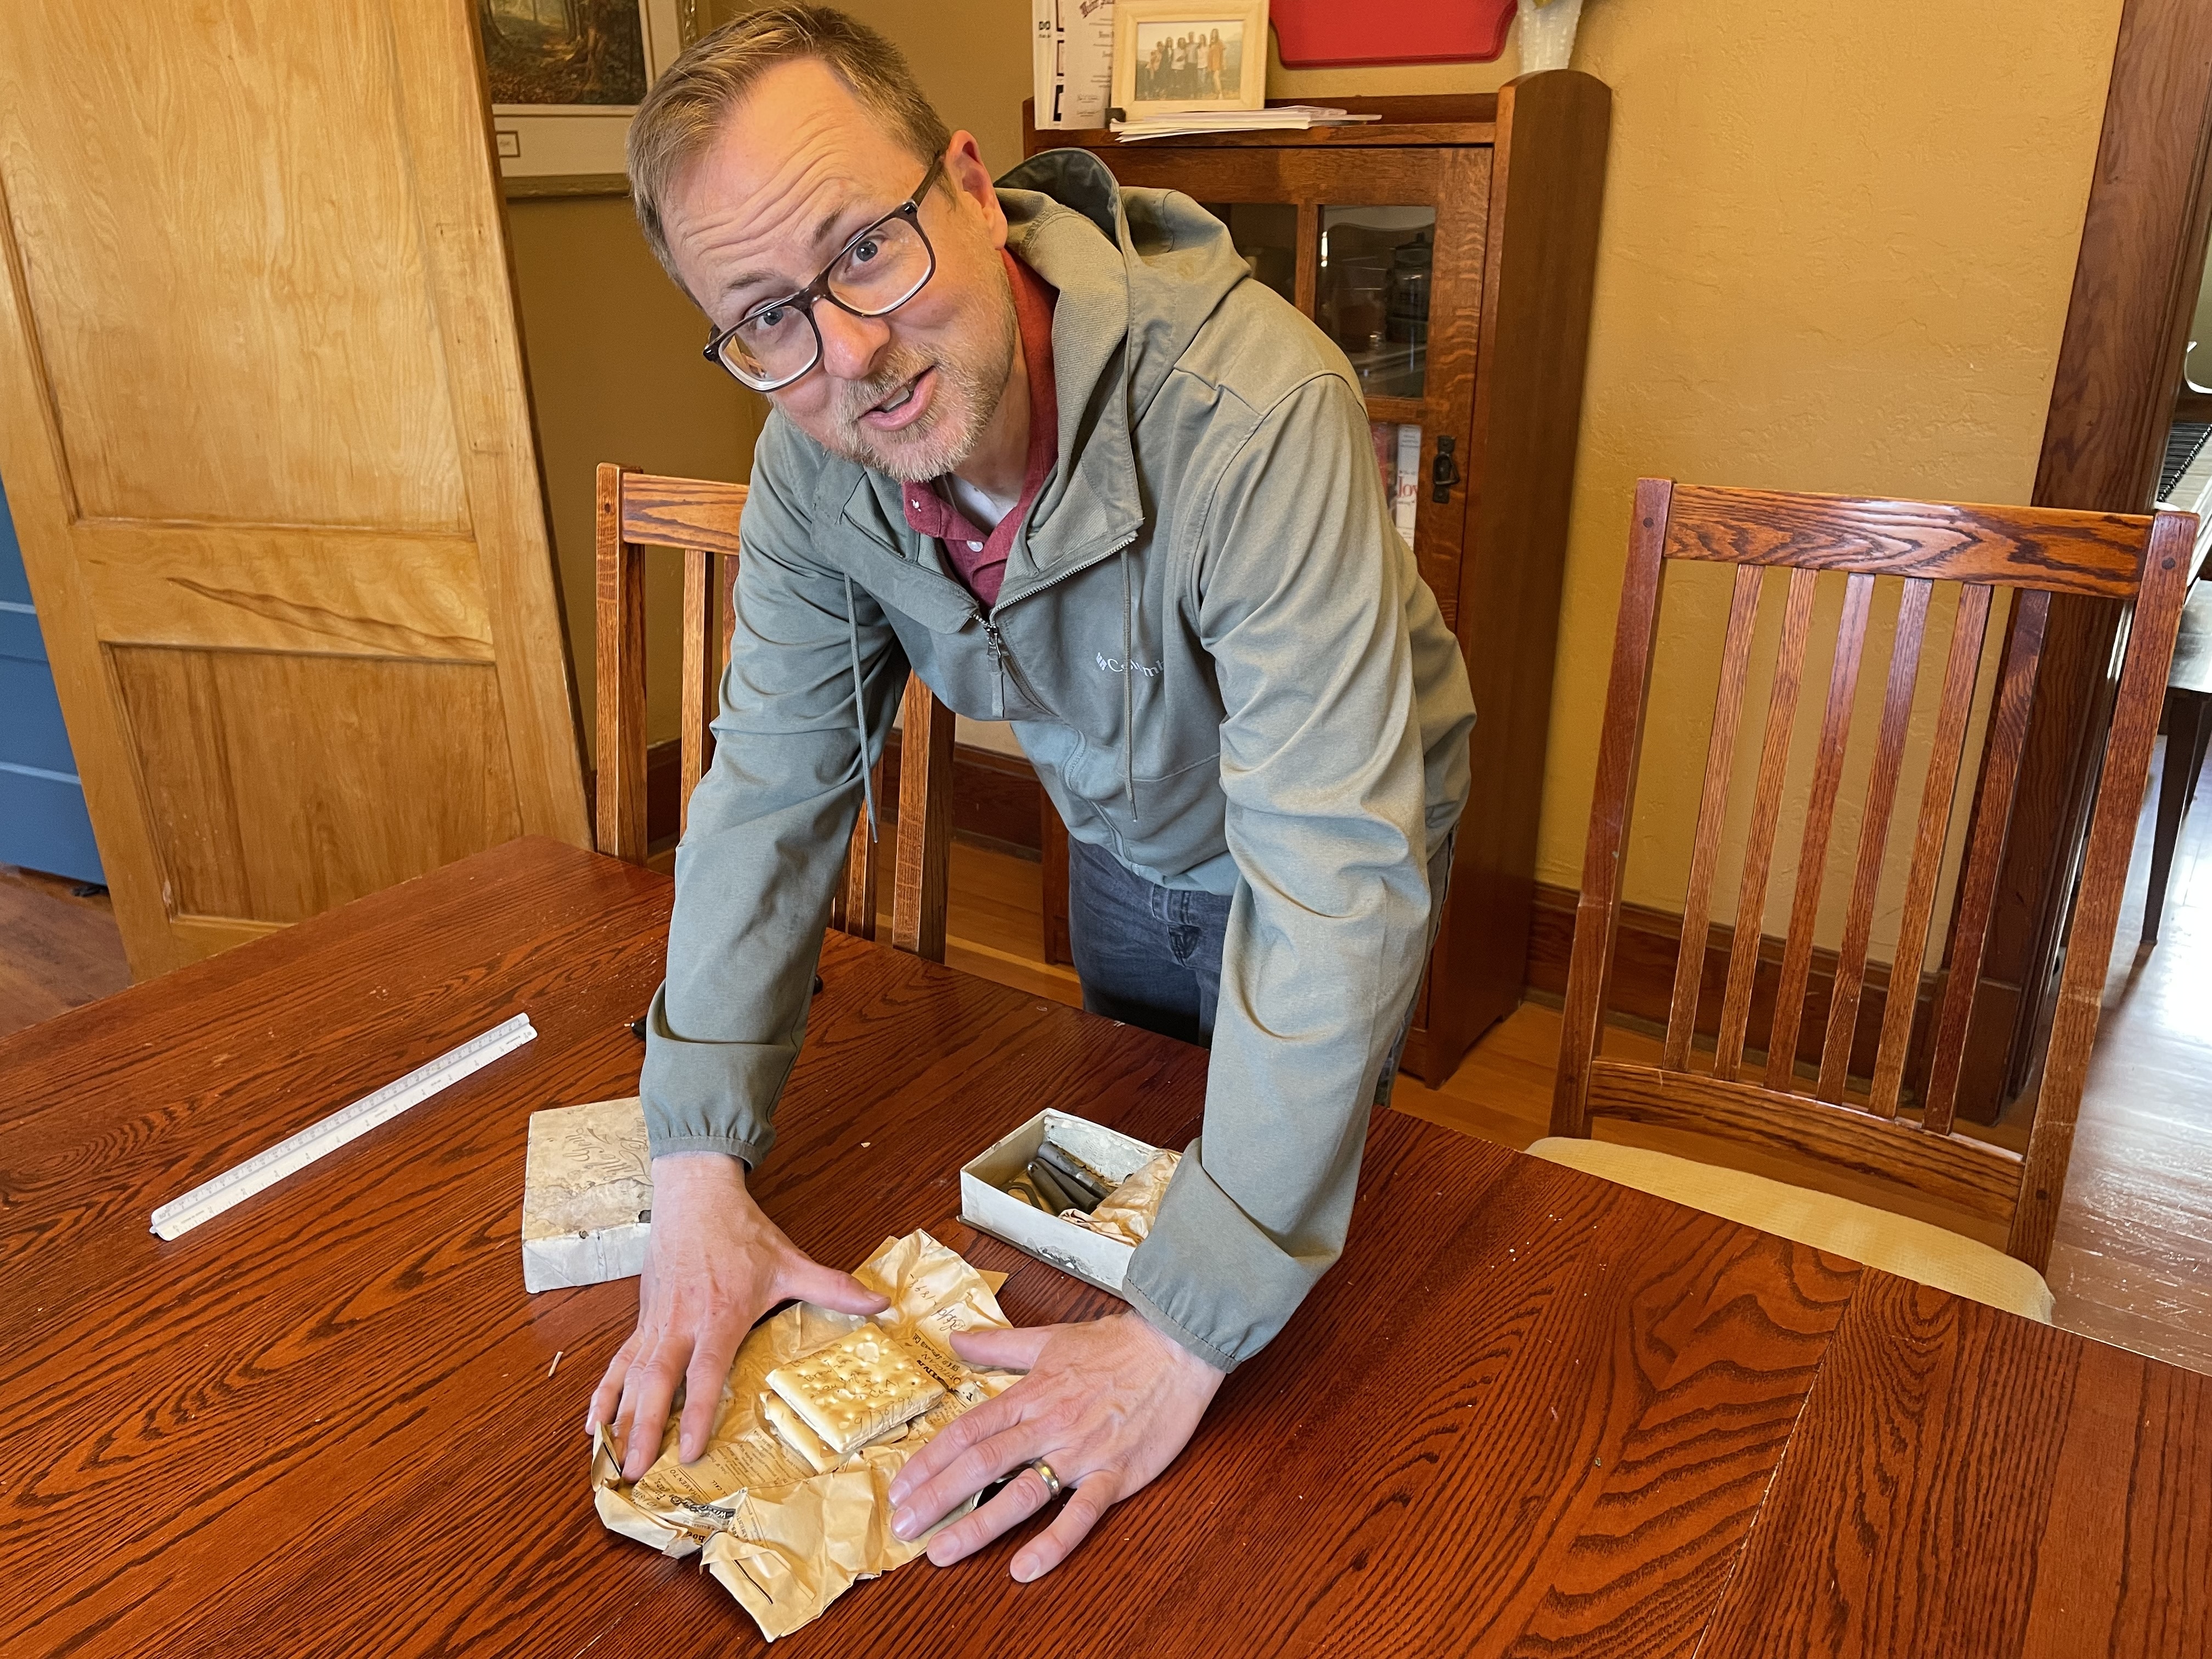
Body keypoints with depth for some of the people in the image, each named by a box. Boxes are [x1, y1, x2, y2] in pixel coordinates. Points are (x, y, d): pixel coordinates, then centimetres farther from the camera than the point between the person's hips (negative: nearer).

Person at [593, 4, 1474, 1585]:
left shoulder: (1252, 407, -43)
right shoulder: (815, 453, -22)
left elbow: (1337, 877, -45)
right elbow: (772, 784, -15)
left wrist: (1185, 1336, -44)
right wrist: (698, 1167, -23)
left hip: (1323, 827, -4)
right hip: (1124, 833, 5)